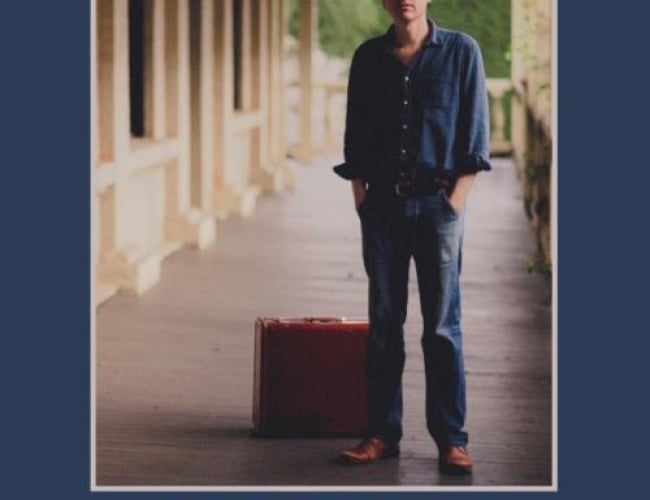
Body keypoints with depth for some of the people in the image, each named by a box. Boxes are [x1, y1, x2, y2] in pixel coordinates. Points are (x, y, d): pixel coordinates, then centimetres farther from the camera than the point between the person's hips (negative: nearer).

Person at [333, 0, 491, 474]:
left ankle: (451, 439, 2)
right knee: (383, 324, 5)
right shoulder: (369, 57, 9)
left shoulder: (461, 52, 1)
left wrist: (455, 202, -8)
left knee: (442, 327, -2)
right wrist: (361, 198, 3)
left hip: (437, 203, -3)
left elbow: (474, 133, -1)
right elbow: (356, 135, 12)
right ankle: (382, 434, 10)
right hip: (383, 204, 3)